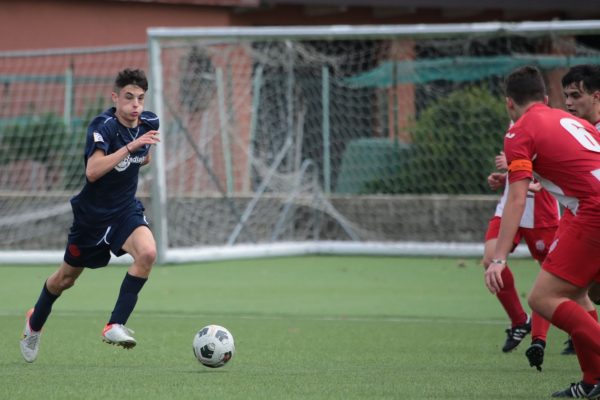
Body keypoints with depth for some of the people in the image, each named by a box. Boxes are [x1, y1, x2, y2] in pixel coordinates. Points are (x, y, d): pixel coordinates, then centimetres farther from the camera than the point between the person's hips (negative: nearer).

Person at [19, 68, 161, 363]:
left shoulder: (149, 122, -5)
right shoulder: (103, 126, -24)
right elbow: (92, 172, -41)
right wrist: (130, 146, -44)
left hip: (126, 209, 4)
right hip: (92, 214, -3)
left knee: (147, 252, -28)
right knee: (67, 278, 15)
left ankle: (114, 326, -21)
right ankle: (35, 323, 46)